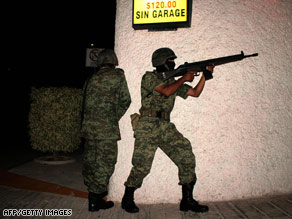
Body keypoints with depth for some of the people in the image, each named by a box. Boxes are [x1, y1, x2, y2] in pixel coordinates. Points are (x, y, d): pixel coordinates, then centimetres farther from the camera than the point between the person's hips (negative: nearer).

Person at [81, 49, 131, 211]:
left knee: (91, 161, 15)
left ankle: (94, 193, 30)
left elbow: (87, 103, 13)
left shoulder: (91, 79, 13)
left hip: (89, 126, 7)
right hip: (106, 128, -6)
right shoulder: (117, 76, -2)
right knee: (105, 163, 2)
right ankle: (95, 200, 8)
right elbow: (125, 100, 0)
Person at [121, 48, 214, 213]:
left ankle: (187, 200, 8)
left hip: (167, 128, 6)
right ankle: (128, 199, 17)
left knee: (187, 159, -4)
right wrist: (184, 78, -6)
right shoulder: (149, 77, -1)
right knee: (142, 167, -8)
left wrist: (206, 74, 7)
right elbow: (166, 92, -16)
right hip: (148, 128, -6)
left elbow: (196, 92, 16)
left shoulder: (173, 81, 19)